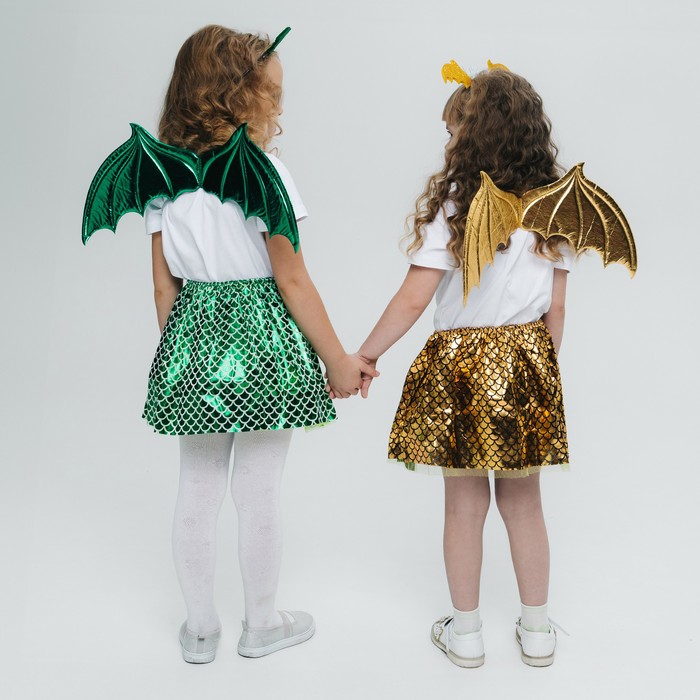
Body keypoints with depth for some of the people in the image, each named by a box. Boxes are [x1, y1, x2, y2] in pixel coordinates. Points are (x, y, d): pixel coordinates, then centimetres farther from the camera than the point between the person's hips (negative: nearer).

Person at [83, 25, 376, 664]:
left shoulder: (163, 172, 4)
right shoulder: (263, 170, -13)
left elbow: (165, 283, 6)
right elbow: (292, 281, -13)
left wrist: (179, 350, 18)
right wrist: (337, 361, -5)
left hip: (191, 337, 5)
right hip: (259, 335, -5)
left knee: (197, 489, 15)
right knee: (260, 492, 10)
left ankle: (200, 628, 31)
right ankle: (262, 625, 29)